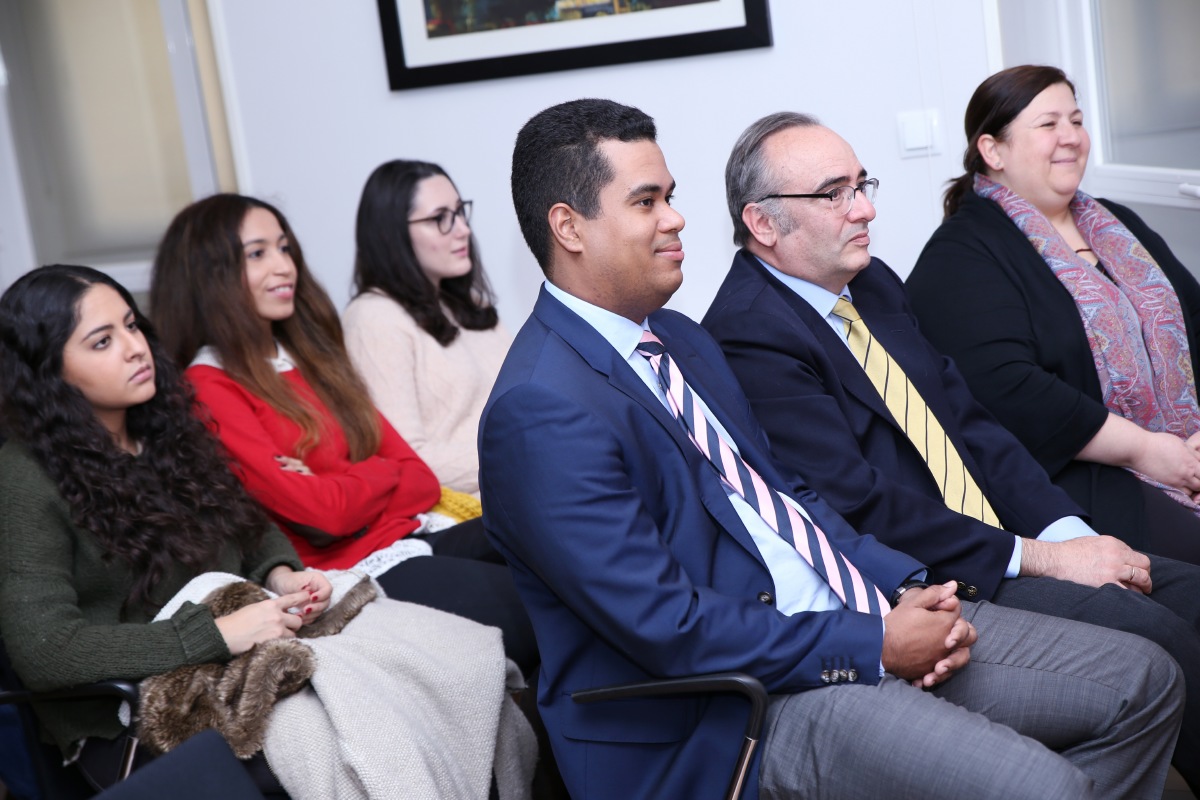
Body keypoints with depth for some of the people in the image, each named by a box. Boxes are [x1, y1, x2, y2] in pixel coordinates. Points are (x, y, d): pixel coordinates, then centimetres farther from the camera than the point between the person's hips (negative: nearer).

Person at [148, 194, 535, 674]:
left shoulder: (309, 356, 18)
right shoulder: (208, 390, -6)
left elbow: (420, 478, 10)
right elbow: (323, 512, -14)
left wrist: (337, 489, -9)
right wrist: (382, 474, 5)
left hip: (415, 534, 8)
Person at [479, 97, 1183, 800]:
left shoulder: (684, 340, 14)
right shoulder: (539, 412, -17)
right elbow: (671, 628, -21)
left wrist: (907, 587, 2)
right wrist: (874, 646, -16)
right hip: (740, 708, -9)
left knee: (1141, 679, 7)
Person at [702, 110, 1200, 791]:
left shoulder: (876, 282, 12)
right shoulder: (747, 337, -16)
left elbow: (970, 421, 12)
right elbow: (862, 505, -20)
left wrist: (1069, 530, -2)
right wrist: (1038, 557, -16)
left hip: (996, 543, 9)